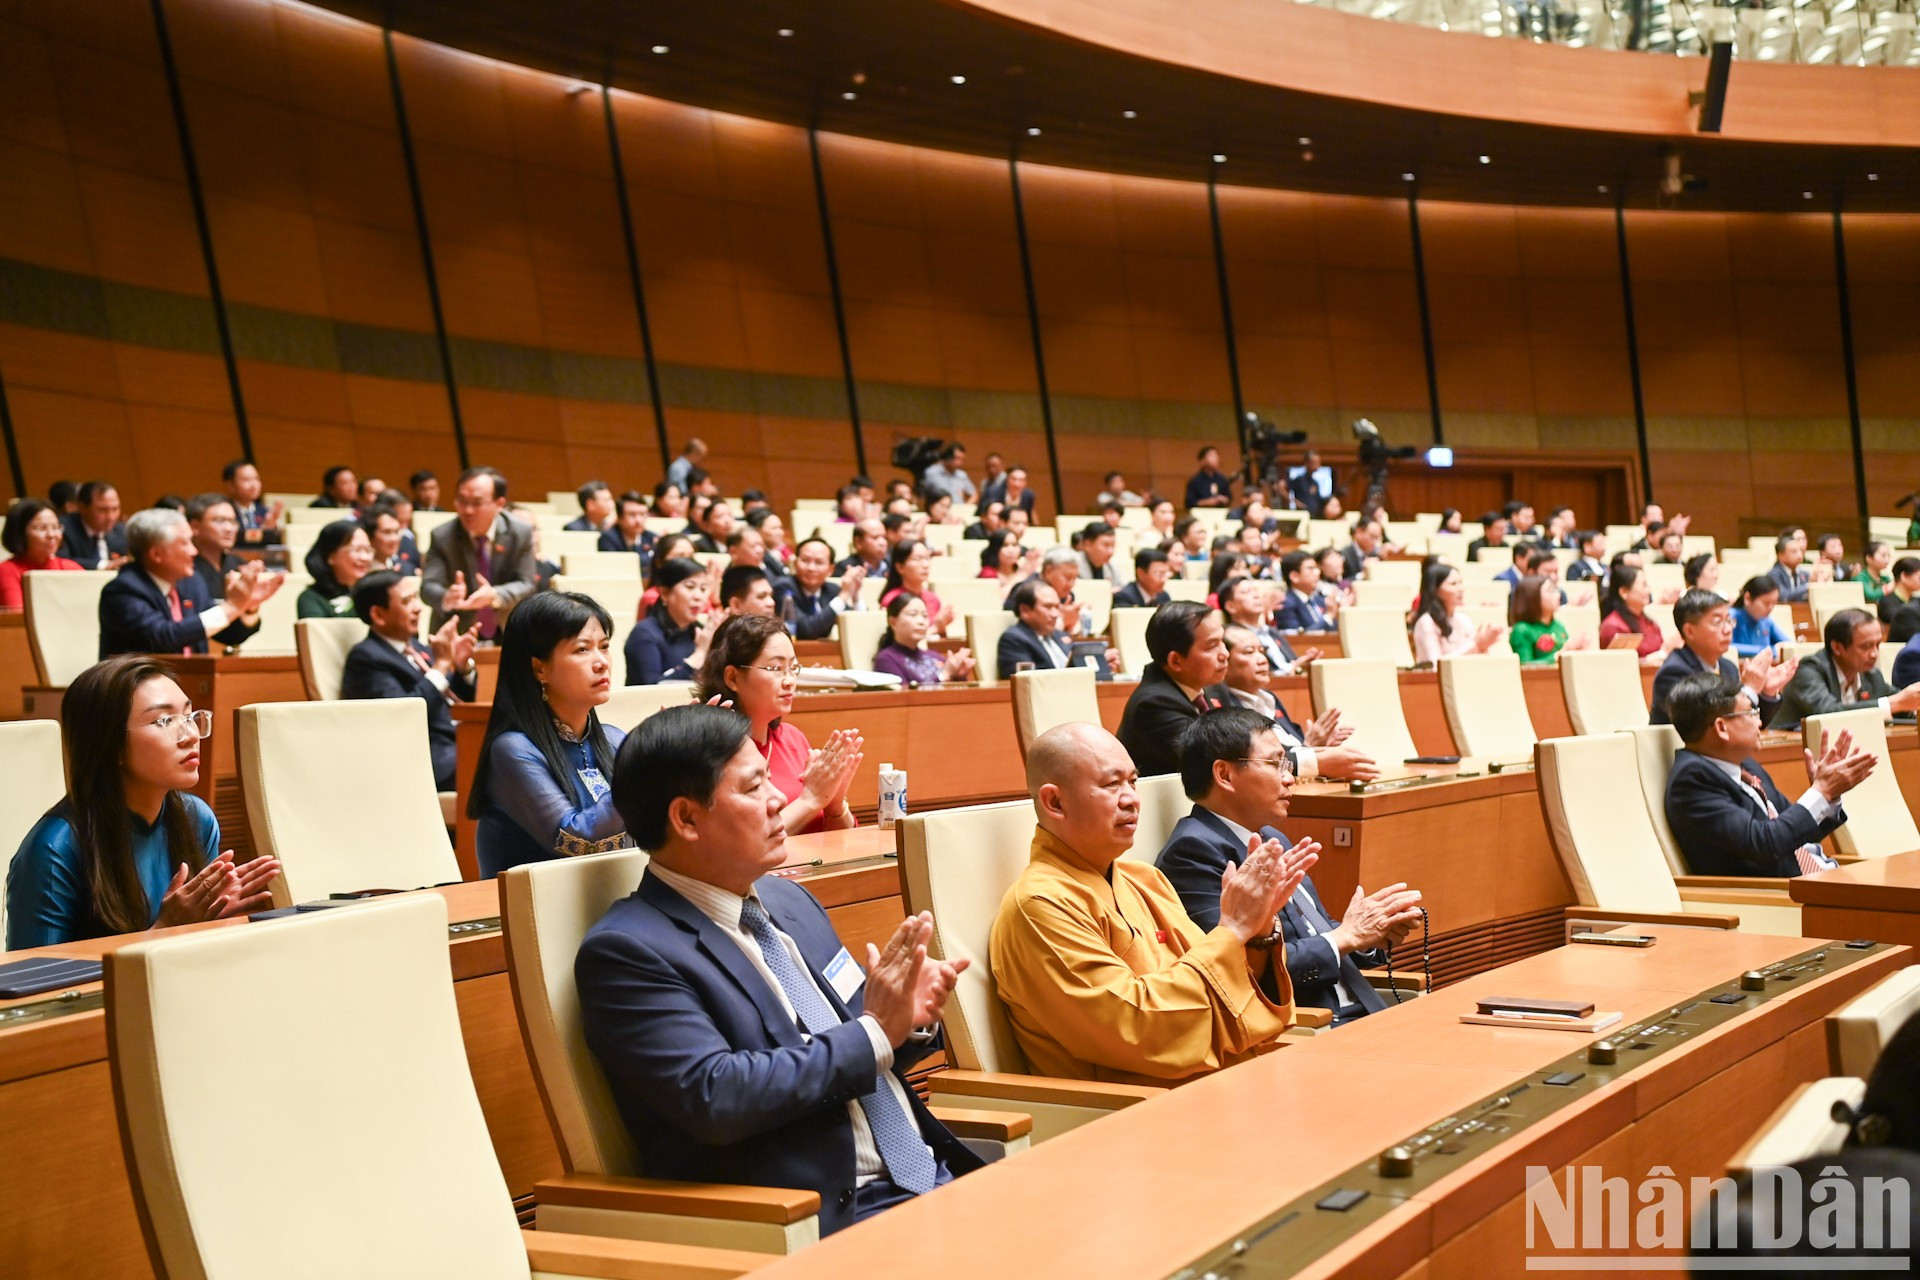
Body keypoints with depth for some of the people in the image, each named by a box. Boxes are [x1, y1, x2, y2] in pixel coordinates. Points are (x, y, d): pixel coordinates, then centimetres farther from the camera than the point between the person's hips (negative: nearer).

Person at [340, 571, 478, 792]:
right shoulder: (366, 657, -6)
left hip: (458, 743, 8)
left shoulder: (414, 648, 17)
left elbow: (458, 701, 22)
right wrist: (441, 664, -16)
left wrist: (463, 665, 2)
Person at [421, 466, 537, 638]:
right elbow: (429, 586, -17)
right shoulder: (442, 536, -10)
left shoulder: (521, 533, -9)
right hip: (456, 636, -1)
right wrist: (447, 598, -42)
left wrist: (495, 596, -31)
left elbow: (526, 585, -10)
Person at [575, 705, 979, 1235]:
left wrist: (909, 1018, -1)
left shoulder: (790, 901, 13)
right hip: (824, 1217, -7)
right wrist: (874, 1031, -15)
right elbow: (714, 1097, -21)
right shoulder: (626, 952, -9)